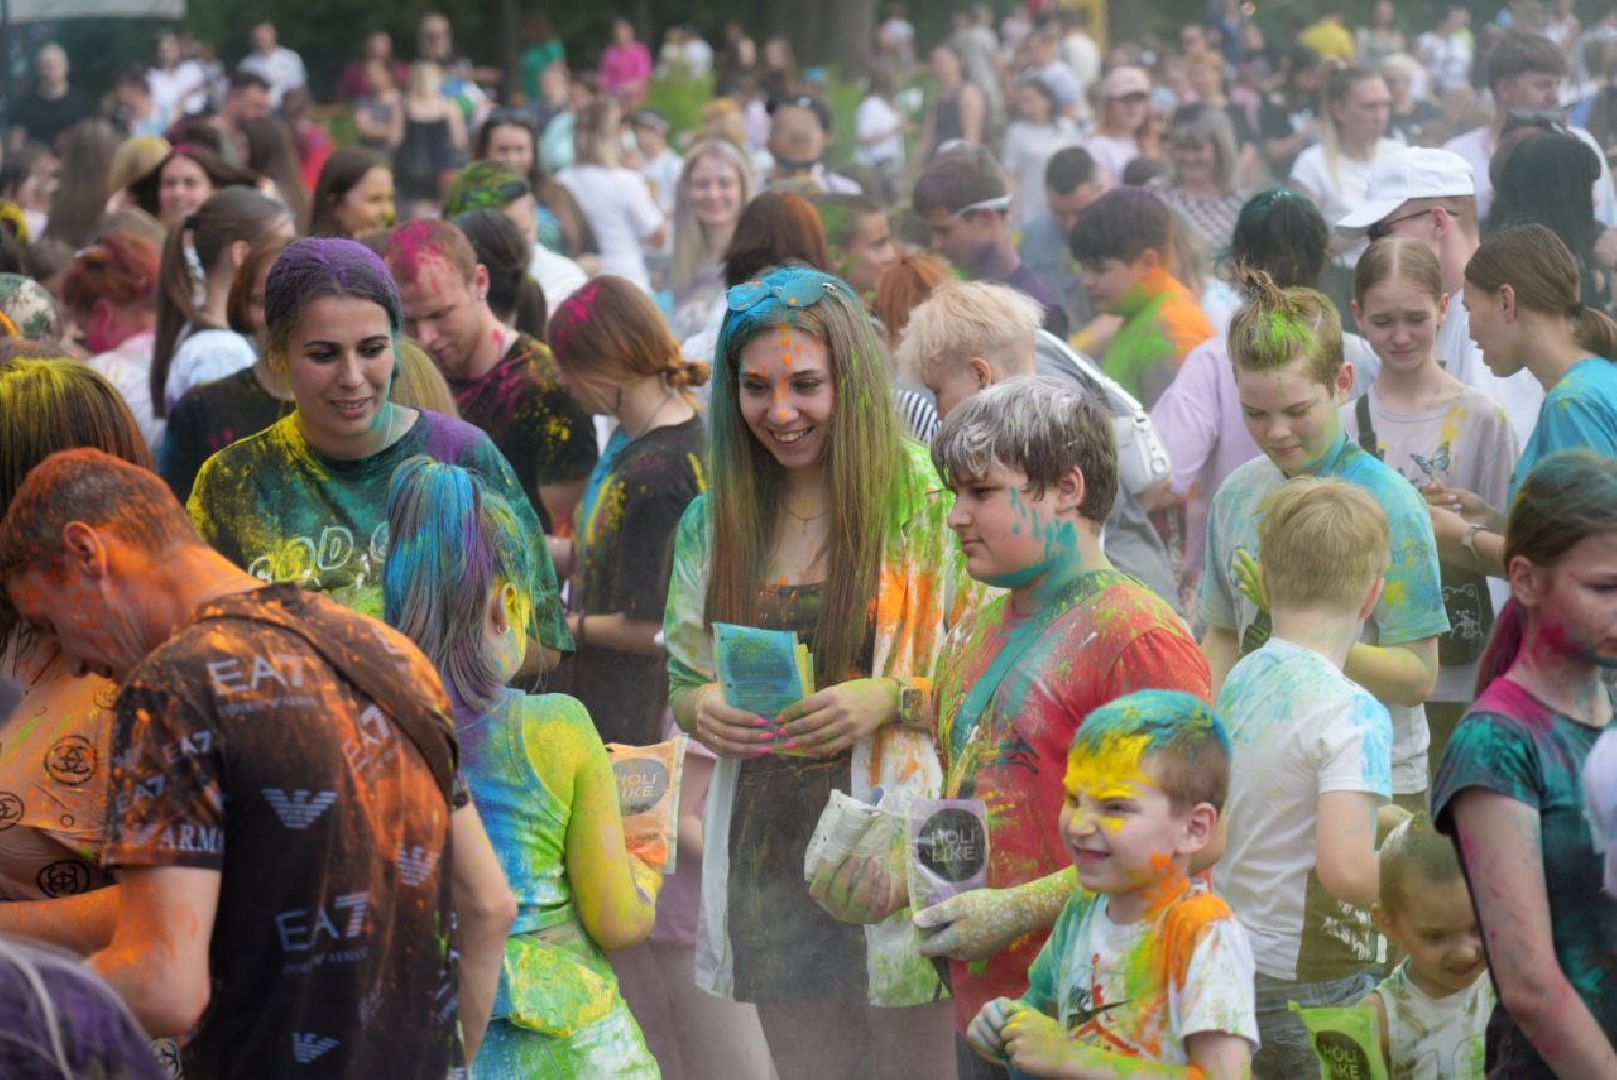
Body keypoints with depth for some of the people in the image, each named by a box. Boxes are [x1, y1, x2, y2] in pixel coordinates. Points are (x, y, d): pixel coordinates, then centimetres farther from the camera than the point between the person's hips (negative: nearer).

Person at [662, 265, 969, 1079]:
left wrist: (891, 698, -19)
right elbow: (681, 678, 15)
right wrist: (702, 709, -6)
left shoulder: (928, 506, -5)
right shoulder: (714, 522, 8)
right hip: (767, 849, 4)